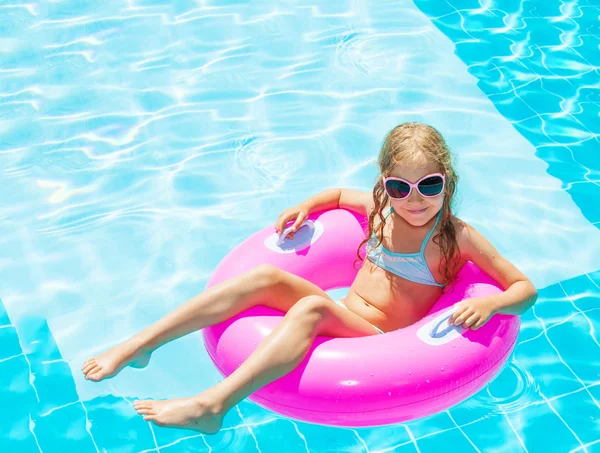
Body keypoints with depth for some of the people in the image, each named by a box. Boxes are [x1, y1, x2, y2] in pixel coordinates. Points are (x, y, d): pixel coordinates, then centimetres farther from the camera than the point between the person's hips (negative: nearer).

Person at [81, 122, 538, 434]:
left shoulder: (456, 236, -7)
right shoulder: (382, 209, 8)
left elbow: (526, 288, -8)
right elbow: (338, 193, 29)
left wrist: (488, 303, -28)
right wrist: (306, 205, 10)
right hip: (342, 321, 6)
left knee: (312, 305, -36)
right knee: (267, 277, -20)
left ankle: (210, 406, -46)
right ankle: (136, 346, -20)